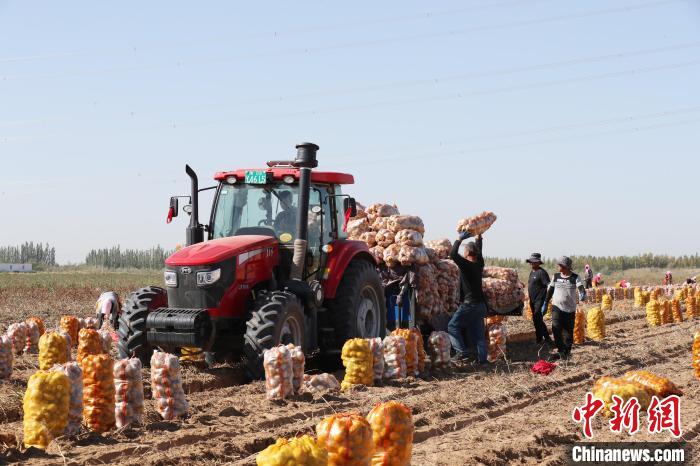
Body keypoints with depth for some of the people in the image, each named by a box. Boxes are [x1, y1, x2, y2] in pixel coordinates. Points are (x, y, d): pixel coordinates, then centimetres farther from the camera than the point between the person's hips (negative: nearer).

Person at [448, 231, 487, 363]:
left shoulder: (466, 265, -15)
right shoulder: (479, 264, 6)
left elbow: (453, 254, -22)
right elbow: (479, 249, 23)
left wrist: (460, 239, -14)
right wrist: (479, 236, 30)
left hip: (469, 304, -7)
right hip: (480, 304, 7)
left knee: (453, 326, 2)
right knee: (478, 333, 10)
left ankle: (461, 351, -11)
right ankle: (482, 358, 6)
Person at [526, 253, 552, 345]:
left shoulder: (542, 272, -14)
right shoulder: (532, 272, 14)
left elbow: (549, 286, -20)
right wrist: (530, 299, 23)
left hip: (539, 300, -10)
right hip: (533, 300, 10)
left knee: (537, 319, -10)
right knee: (537, 320, 14)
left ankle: (539, 339, -3)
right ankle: (546, 337, 23)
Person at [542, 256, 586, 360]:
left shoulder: (575, 277, -4)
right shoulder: (556, 276, 5)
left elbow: (581, 287, -20)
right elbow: (550, 290, 12)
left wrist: (582, 294, -43)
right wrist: (545, 304, 12)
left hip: (570, 309, -2)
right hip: (557, 307, 2)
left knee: (568, 332, 6)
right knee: (556, 329, -12)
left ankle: (567, 352, 20)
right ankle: (561, 351, -4)